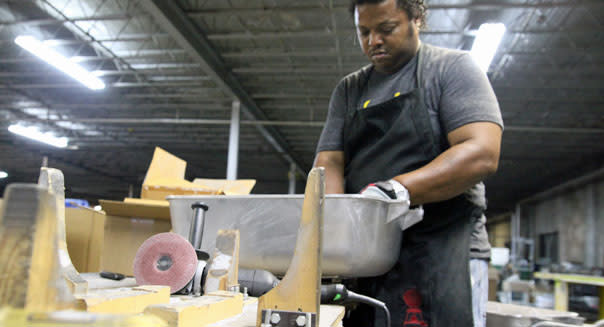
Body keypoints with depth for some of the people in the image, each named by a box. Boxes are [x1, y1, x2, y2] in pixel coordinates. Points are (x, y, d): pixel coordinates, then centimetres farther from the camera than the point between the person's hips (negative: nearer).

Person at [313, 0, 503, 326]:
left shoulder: (453, 67, 1)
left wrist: (397, 189, -25)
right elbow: (329, 161, 7)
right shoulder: (348, 89, 16)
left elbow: (482, 154, -13)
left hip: (441, 247, -4)